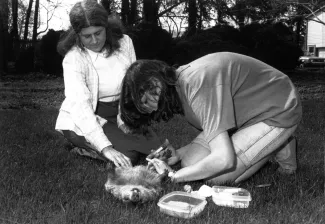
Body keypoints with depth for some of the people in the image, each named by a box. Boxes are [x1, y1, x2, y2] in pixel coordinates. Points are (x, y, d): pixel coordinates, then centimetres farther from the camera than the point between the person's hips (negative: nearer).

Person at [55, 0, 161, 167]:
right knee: (128, 155, -23)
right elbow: (80, 105, -32)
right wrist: (106, 148, -43)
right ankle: (85, 147, 2)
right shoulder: (73, 59, -20)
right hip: (83, 121, -4)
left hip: (119, 115, 5)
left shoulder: (124, 43, -8)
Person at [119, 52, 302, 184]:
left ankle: (281, 146, 2)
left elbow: (223, 159, -37)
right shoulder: (180, 83, -5)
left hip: (278, 112, -9)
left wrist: (173, 176, -24)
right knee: (191, 162, -4)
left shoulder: (197, 84, -34)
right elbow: (212, 135, 7)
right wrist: (178, 153, -7)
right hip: (249, 112, 9)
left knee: (217, 176, -19)